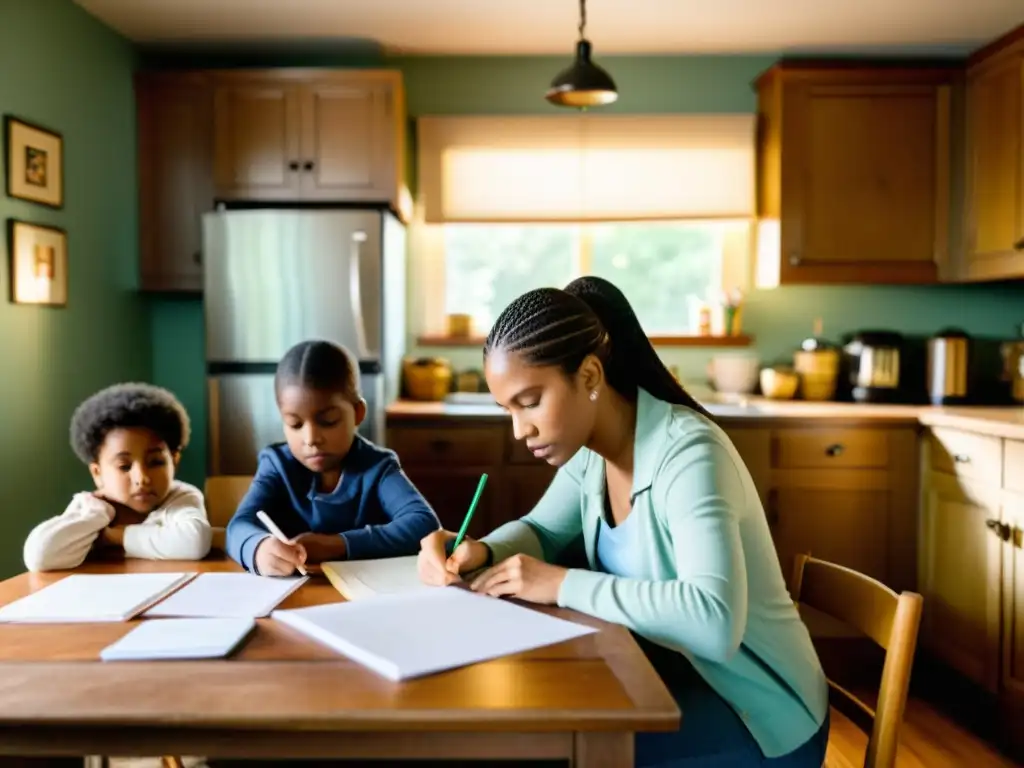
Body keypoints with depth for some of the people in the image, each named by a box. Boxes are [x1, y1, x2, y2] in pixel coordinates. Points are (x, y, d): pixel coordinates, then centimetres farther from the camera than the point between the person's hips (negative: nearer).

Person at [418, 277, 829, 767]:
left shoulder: (687, 454, -28)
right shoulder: (590, 448, -3)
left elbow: (715, 621, -39)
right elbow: (541, 531, 10)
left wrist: (563, 584, -32)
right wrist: (480, 552, -11)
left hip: (755, 715, -7)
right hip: (672, 674, 7)